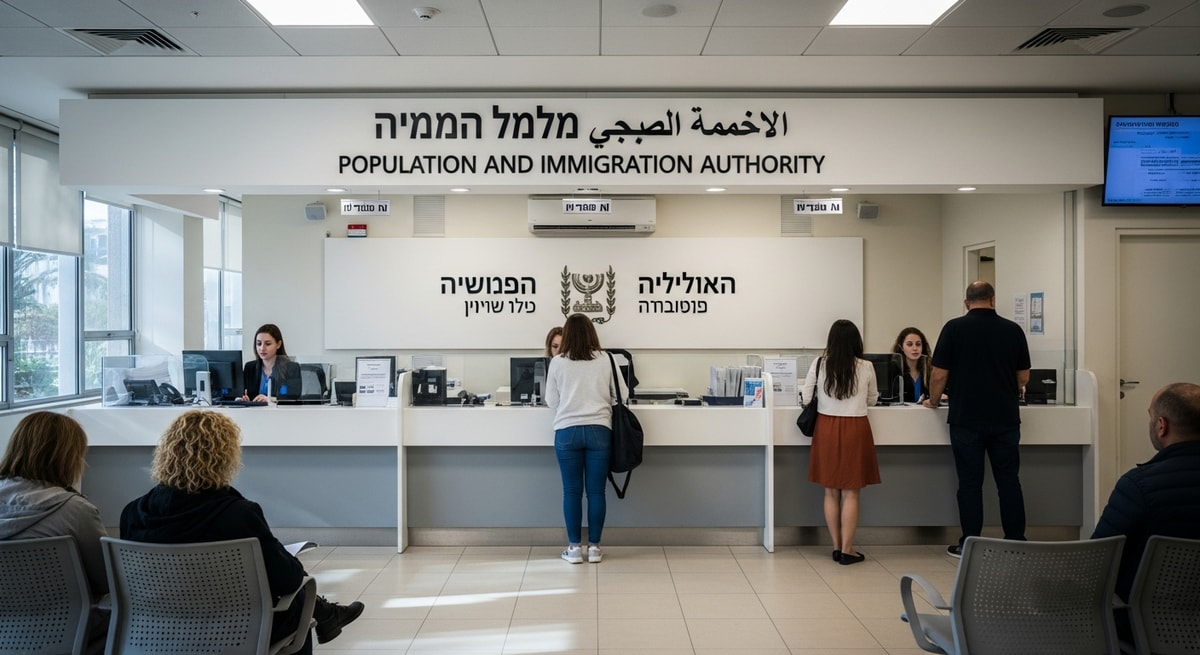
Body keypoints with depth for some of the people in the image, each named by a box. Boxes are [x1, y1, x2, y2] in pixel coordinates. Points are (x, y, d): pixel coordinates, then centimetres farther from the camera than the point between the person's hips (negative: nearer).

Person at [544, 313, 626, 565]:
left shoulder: (557, 362, 1)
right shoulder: (605, 360, 2)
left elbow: (551, 400, 8)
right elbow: (622, 394, 9)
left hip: (567, 431, 0)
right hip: (598, 430, 0)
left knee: (572, 491, 6)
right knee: (596, 491, 6)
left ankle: (574, 547, 11)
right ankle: (594, 547, 11)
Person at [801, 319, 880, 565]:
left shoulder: (819, 365, -5)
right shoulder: (866, 367, -6)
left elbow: (806, 397, 2)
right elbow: (872, 400, 8)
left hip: (826, 428, 2)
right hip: (855, 429, -2)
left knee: (831, 492, 11)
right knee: (850, 493, 5)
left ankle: (837, 547, 17)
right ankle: (847, 550, 8)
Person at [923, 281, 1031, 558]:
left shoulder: (955, 328, -6)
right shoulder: (1013, 330, 3)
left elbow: (939, 374, -6)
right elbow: (1023, 378, 9)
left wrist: (934, 400, 12)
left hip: (967, 419, -2)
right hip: (1005, 418, 2)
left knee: (970, 483, 4)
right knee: (1009, 481, 10)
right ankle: (1016, 543, 15)